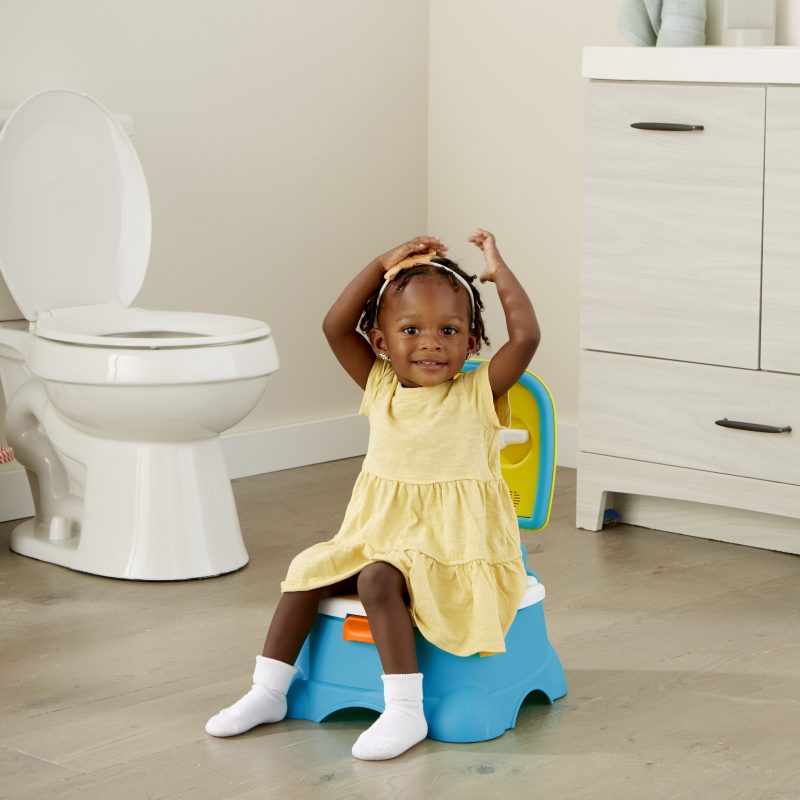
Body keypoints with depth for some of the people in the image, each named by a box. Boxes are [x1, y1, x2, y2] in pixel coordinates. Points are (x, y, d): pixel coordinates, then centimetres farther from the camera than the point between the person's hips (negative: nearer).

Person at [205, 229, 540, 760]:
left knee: (377, 578, -29)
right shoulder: (381, 385, 5)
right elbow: (335, 327, -3)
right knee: (310, 569, -3)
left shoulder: (479, 393, -7)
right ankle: (268, 692, 6)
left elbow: (526, 336, -20)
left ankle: (405, 709, -31)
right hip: (379, 534, 6)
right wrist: (383, 266, -5)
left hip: (452, 551, -6)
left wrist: (499, 271, -11)